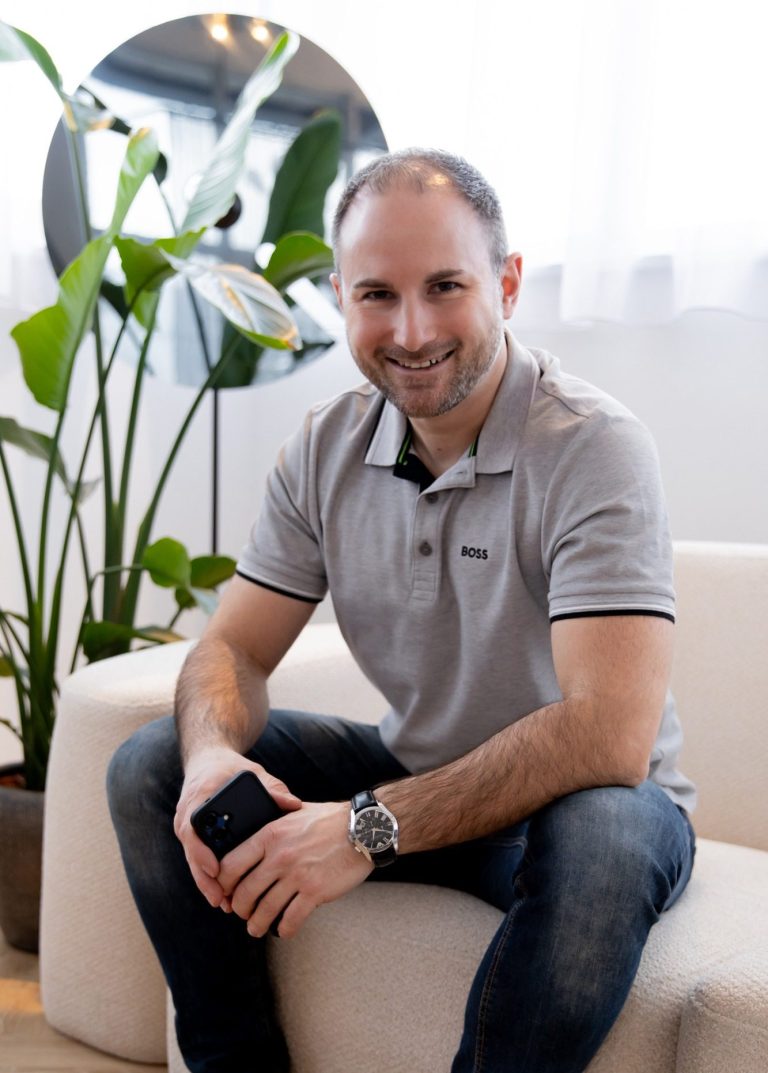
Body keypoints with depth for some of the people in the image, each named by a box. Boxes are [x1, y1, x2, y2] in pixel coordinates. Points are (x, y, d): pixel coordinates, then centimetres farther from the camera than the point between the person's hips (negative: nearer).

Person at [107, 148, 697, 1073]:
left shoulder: (594, 448, -22)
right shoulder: (328, 447, -3)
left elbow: (608, 734, -32)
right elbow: (234, 648, -1)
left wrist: (372, 825, -34)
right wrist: (213, 754, -25)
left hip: (572, 801, -4)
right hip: (413, 777, 5)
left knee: (600, 834, -39)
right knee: (152, 770, -7)